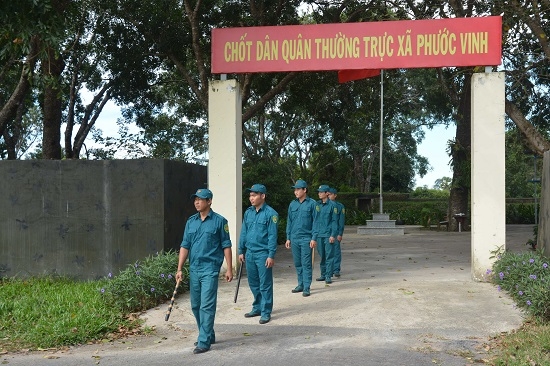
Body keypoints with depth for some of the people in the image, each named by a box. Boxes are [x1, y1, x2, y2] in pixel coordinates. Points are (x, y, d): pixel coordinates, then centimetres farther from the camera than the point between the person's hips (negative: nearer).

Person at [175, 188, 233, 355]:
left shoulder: (219, 221, -4)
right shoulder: (191, 222, 10)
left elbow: (226, 246, -2)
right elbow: (185, 246, 10)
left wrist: (229, 269, -5)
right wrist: (179, 269, 5)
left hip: (210, 268, -6)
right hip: (194, 269, 6)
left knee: (207, 305, -9)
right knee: (196, 305, 13)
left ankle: (204, 342, -5)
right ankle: (208, 335, 28)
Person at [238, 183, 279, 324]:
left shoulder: (270, 213, -10)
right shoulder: (248, 212, 9)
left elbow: (272, 236, -12)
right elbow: (243, 233, 15)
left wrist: (271, 256, -15)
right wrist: (241, 251, 14)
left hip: (263, 254, -6)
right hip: (250, 253, 7)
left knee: (265, 284, 0)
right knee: (253, 283, 16)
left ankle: (266, 312, 9)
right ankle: (257, 307, 30)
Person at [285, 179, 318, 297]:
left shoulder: (312, 203, -4)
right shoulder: (292, 204, 9)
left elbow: (315, 222, -5)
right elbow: (289, 222, 14)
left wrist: (314, 238, -10)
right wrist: (288, 238, 11)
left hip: (306, 238, -5)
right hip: (294, 238, 5)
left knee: (306, 264, -4)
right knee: (297, 263, 11)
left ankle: (307, 287, 1)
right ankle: (301, 284, 22)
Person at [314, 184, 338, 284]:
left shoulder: (332, 205, -4)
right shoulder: (317, 204, 10)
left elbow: (334, 221, -5)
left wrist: (333, 235, -11)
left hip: (328, 234, -5)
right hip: (318, 234, 5)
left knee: (329, 256, -2)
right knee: (322, 256, 11)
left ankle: (328, 276, 2)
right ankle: (323, 274, 20)